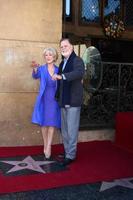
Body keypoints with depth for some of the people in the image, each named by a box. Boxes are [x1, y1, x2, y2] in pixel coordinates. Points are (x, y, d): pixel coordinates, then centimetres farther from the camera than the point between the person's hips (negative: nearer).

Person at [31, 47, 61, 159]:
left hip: (54, 99, 0)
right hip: (44, 99, 0)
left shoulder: (58, 70, 3)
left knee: (52, 122, -4)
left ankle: (48, 147, -1)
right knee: (44, 123, 6)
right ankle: (45, 145, 18)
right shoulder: (41, 69, 0)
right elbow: (35, 76, -21)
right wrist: (35, 69, -42)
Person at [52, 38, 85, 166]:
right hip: (63, 101, 8)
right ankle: (66, 151, 27)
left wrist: (62, 76, -36)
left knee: (72, 129, -3)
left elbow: (79, 73, -28)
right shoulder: (62, 63, 17)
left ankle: (71, 155, 8)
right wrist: (57, 96, 14)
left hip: (73, 101, -8)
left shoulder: (77, 60, -6)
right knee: (64, 129, 14)